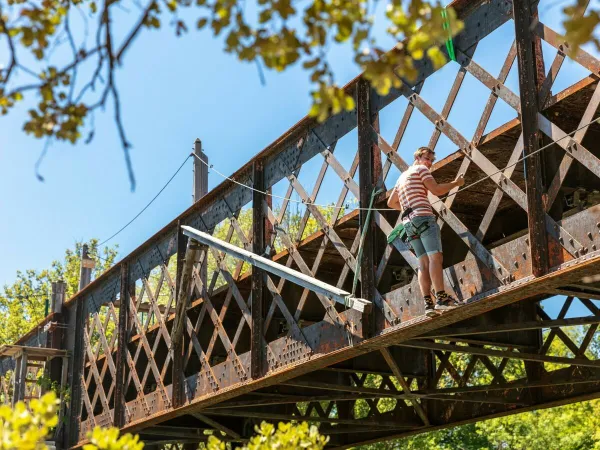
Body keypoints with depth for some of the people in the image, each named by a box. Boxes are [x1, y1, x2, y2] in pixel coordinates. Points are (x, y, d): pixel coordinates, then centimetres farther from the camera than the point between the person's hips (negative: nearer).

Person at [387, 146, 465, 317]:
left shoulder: (402, 177, 29)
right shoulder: (420, 169, 4)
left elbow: (391, 203, 32)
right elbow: (436, 190, -6)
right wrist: (456, 183, 5)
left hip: (409, 222, 8)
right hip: (424, 216, -8)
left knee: (424, 262, 0)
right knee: (435, 257, -18)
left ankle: (428, 303, -13)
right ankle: (441, 298, -30)